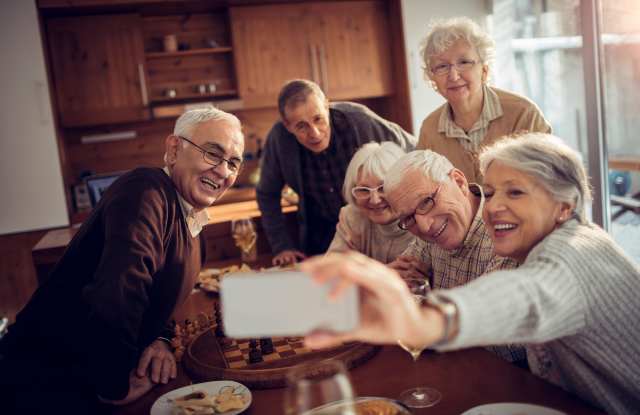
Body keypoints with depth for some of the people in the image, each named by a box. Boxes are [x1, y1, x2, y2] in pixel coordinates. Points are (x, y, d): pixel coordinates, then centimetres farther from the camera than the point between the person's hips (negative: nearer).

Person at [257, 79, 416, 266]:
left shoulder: (359, 120, -25)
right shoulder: (278, 137, -19)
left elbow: (412, 151, -11)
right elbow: (267, 194, -3)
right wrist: (282, 246, -5)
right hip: (320, 234, 2)